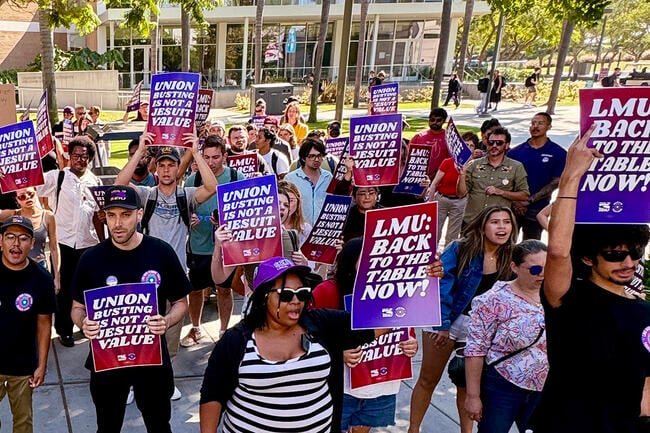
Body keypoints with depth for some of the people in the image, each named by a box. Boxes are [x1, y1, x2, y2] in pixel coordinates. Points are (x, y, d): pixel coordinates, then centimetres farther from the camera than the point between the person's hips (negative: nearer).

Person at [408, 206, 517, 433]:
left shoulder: (509, 258, -3)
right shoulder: (460, 249, -16)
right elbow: (441, 286, -17)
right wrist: (442, 323, -19)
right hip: (444, 320, -3)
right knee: (428, 380, 9)